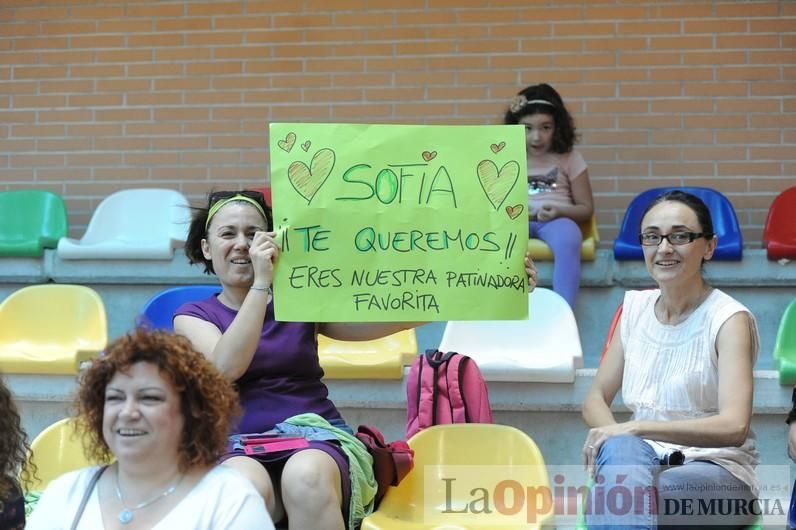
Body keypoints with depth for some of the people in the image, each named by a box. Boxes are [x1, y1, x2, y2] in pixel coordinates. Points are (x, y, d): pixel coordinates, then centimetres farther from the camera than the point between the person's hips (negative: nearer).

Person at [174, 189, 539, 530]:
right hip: (239, 448, -1)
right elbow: (226, 367, -9)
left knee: (306, 477, -37)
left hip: (318, 436, 1)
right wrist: (261, 282, -10)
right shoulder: (193, 316, 12)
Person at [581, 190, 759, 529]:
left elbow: (733, 428, -21)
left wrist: (635, 429, -28)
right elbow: (596, 399, 12)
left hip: (716, 472, -5)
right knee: (619, 449, -34)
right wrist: (618, 441, -11)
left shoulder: (729, 319, -9)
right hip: (639, 461, 5)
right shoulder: (636, 307, 9)